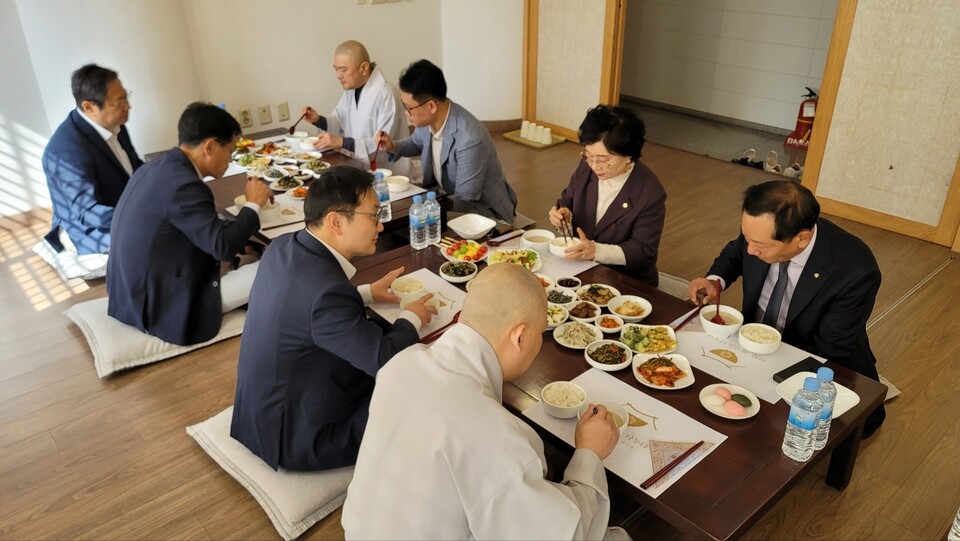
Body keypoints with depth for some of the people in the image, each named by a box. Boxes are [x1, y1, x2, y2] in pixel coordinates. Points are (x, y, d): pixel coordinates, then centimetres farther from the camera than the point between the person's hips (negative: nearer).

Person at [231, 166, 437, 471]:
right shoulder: (327, 289, -34)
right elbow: (384, 360, -25)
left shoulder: (283, 247, -7)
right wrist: (412, 318, -7)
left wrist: (367, 293, 8)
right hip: (294, 439, -9)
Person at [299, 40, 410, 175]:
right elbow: (340, 122, 18)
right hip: (361, 168, 8)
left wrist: (343, 142, -27)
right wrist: (318, 120, -1)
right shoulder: (351, 88, 7)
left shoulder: (386, 95, -21)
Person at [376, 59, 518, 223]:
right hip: (451, 197, 7)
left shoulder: (469, 139, -33)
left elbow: (465, 200, -25)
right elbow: (417, 143, 15)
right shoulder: (428, 118, -10)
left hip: (484, 212, -7)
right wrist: (394, 147, -4)